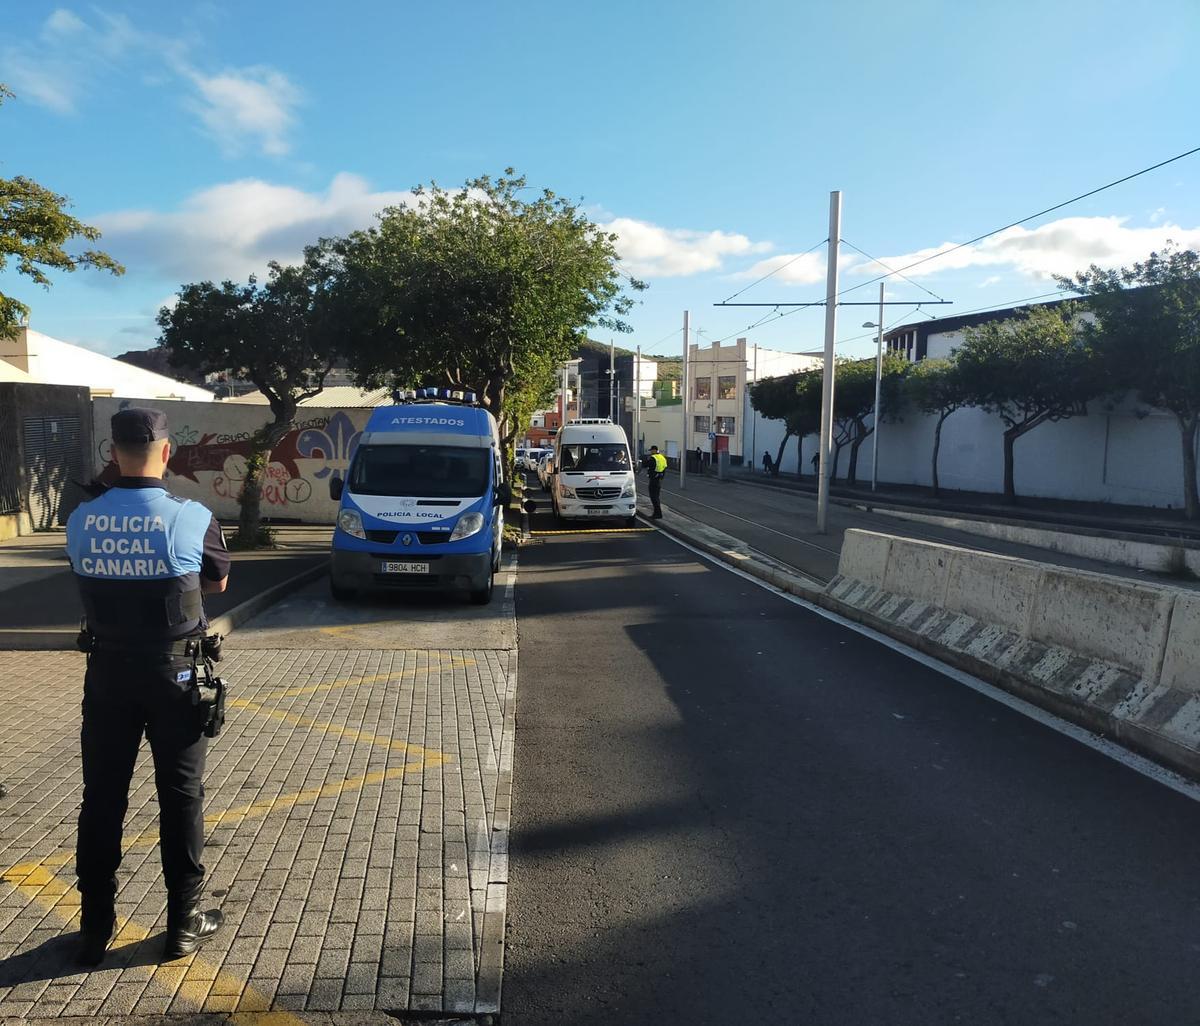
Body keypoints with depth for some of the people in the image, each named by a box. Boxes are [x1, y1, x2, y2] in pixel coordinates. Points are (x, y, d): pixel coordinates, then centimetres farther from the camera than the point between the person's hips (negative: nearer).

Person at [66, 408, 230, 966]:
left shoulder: (81, 520, -5)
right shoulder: (192, 517, -15)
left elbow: (93, 579, 10)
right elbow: (217, 581, 2)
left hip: (106, 673, 3)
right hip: (170, 674, -3)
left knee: (101, 798, 14)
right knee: (180, 796, 9)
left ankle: (95, 926, 24)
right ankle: (184, 923, 19)